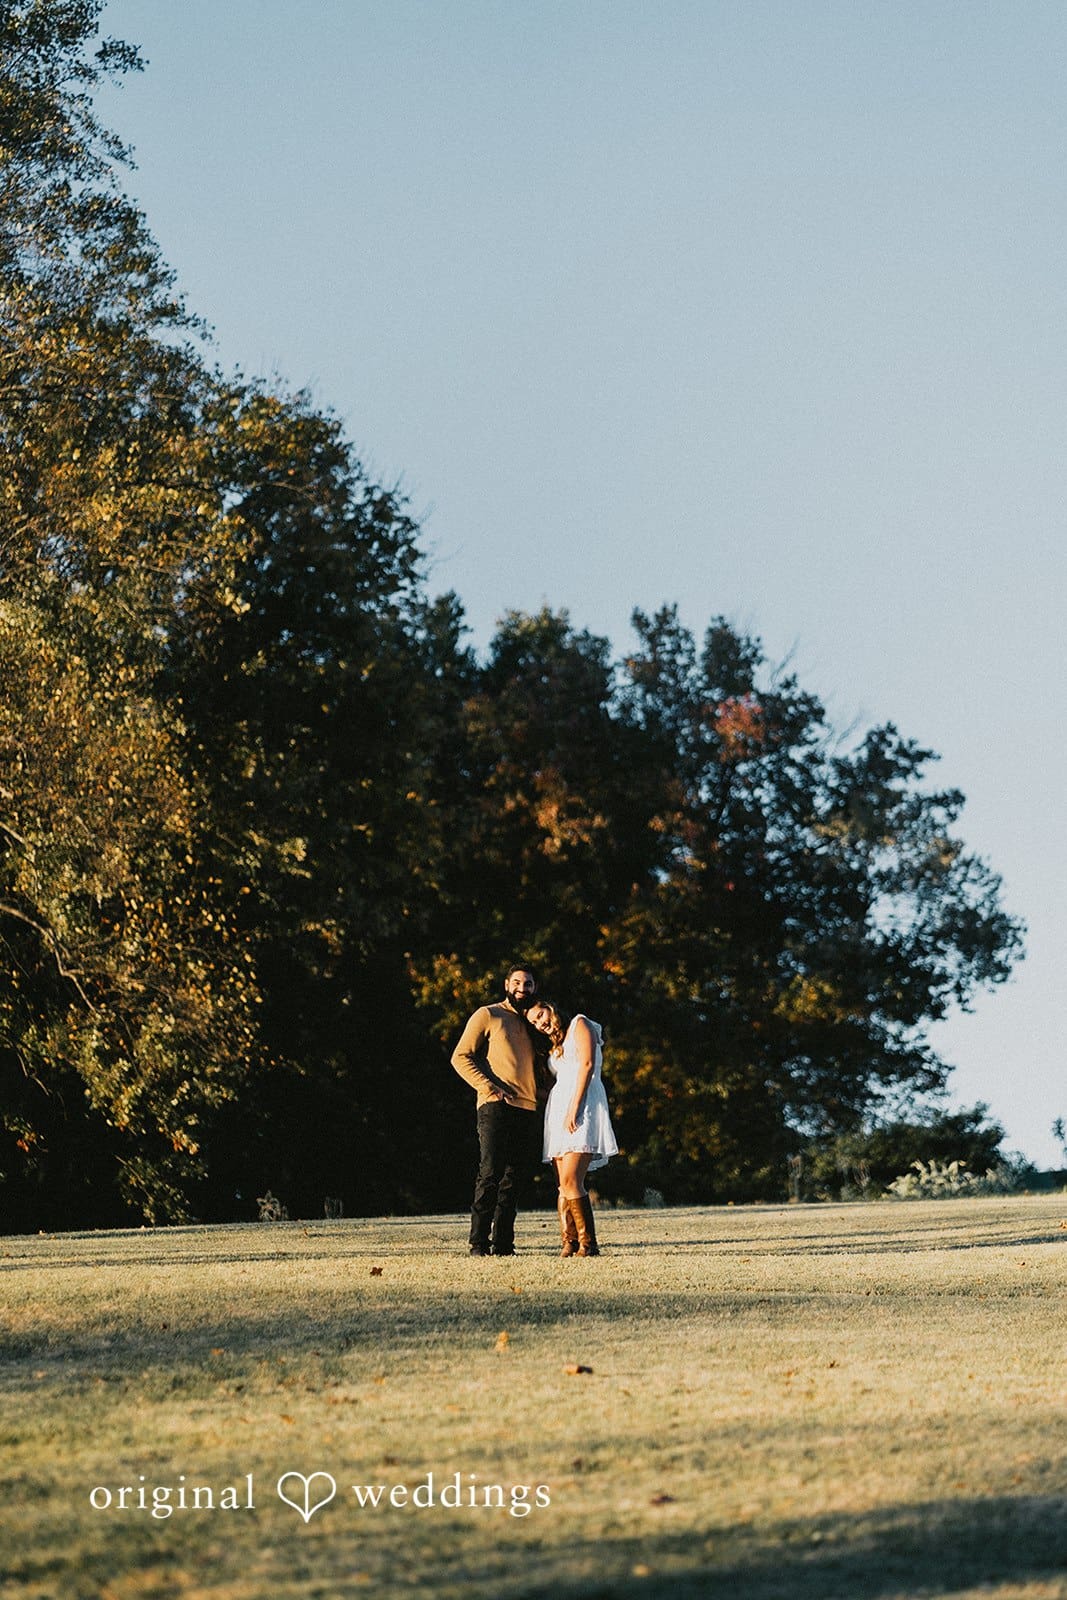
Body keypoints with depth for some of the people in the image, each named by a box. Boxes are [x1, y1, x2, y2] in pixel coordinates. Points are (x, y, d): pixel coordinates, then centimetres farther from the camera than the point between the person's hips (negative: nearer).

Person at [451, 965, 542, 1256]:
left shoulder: (531, 1024, 23)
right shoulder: (487, 1016, 5)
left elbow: (542, 1066, 31)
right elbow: (461, 1057, -1)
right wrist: (489, 1087, -12)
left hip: (528, 1111, 6)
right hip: (496, 1108, -6)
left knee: (515, 1178, 3)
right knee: (491, 1173, -12)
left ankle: (503, 1243, 6)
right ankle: (479, 1243, -11)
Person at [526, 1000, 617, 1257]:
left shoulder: (580, 1024, 4)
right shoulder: (553, 1045, 28)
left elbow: (587, 1065, -8)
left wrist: (574, 1108, -16)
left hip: (583, 1103, -8)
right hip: (558, 1106, 8)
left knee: (571, 1181, -19)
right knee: (565, 1185, -2)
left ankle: (588, 1244, -19)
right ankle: (569, 1244, -7)